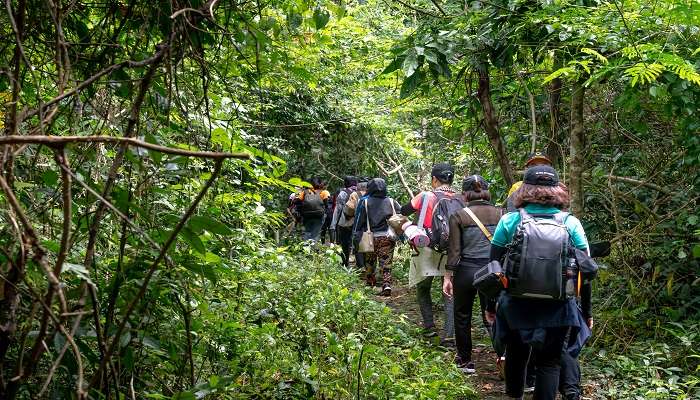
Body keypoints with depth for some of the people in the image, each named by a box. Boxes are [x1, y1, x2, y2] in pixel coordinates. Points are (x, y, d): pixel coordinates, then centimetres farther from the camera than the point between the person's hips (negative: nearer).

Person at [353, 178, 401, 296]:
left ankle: (370, 282, 31)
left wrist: (357, 236, 4)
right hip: (387, 237, 1)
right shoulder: (391, 202, 1)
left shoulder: (365, 202, -4)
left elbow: (360, 221, -3)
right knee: (386, 263, 1)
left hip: (371, 237, 0)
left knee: (369, 261, 18)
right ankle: (387, 285, -15)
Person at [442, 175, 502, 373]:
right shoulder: (499, 214, 1)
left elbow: (454, 250, -5)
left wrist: (448, 276, 1)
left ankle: (465, 361, 23)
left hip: (466, 270, -2)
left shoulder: (459, 216, -5)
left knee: (462, 316, 15)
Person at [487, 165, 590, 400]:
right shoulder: (571, 224, -4)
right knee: (549, 362, 9)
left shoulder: (509, 222, -5)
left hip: (516, 307, 1)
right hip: (557, 309, -1)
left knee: (516, 355, 22)